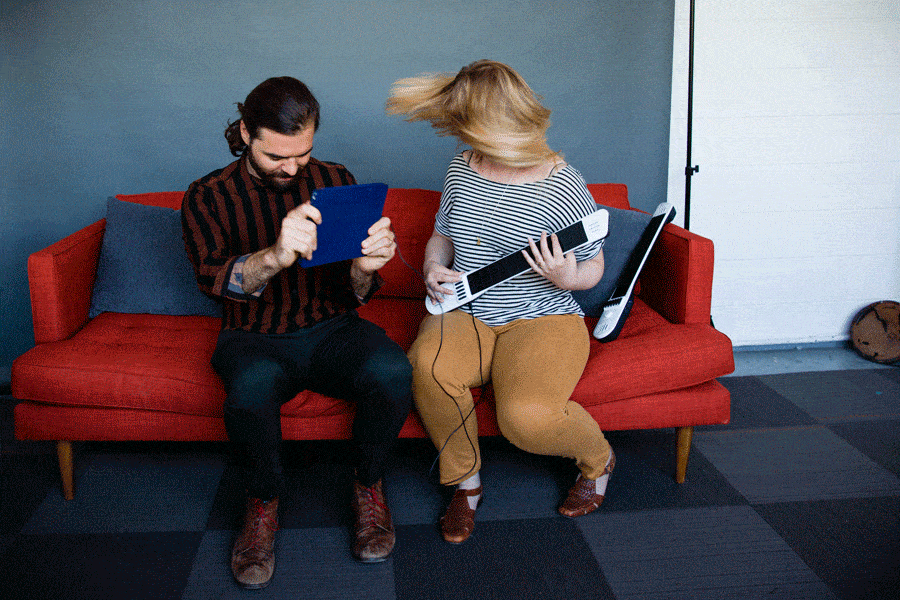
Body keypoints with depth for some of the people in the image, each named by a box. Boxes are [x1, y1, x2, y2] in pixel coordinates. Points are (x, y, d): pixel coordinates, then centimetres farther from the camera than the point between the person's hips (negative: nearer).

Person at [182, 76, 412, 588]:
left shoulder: (336, 181, 5)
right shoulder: (209, 196, 0)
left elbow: (354, 295, 2)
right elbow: (212, 278, -19)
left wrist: (363, 269, -25)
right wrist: (273, 257, -41)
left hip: (331, 329, 2)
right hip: (255, 338, -1)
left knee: (392, 371, -32)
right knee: (254, 383, -38)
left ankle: (369, 486, -2)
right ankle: (265, 502, -7)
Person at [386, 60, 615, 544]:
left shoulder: (562, 187, -9)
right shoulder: (461, 170, 8)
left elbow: (593, 268, 1)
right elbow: (442, 234, 23)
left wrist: (566, 277, -22)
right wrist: (434, 267, 1)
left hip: (542, 319, -4)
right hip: (464, 312, 4)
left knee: (526, 416, -32)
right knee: (427, 365, -32)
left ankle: (597, 458, 8)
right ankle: (465, 481, -5)